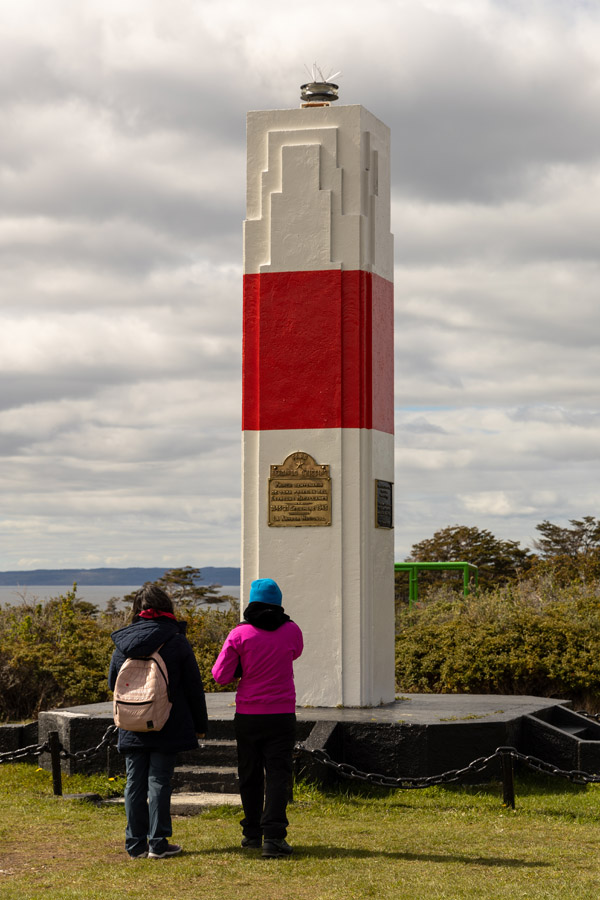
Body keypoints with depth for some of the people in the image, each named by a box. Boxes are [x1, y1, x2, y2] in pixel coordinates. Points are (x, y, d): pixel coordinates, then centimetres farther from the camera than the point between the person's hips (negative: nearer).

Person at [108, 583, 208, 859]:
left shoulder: (122, 643, 3)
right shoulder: (177, 641, -5)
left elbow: (112, 684, 14)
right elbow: (193, 687, -2)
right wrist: (200, 724, 6)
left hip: (131, 730, 3)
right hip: (167, 729, -2)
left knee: (135, 782, 8)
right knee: (159, 781, 1)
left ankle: (136, 844, 10)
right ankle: (158, 843, 0)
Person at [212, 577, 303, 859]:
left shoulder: (239, 635, -7)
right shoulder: (291, 631, -2)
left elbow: (220, 675, -5)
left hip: (247, 716, 0)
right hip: (281, 716, 0)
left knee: (250, 775, 14)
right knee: (278, 775, -1)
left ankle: (252, 833, 22)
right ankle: (273, 836, -12)